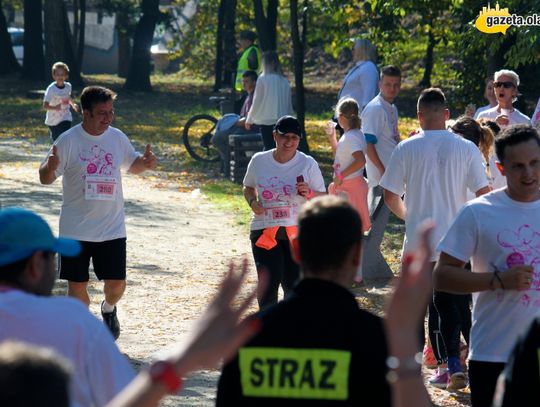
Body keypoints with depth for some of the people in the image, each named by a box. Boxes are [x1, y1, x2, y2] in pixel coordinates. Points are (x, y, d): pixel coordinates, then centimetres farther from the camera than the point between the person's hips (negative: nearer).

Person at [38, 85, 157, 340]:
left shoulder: (118, 138, 1)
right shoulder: (68, 141, -10)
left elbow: (132, 165, 19)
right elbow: (46, 178, -9)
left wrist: (145, 163, -4)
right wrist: (50, 166, -32)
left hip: (112, 228, 3)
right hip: (75, 230, -2)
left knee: (116, 282, 2)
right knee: (77, 283, 3)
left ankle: (108, 309, 36)